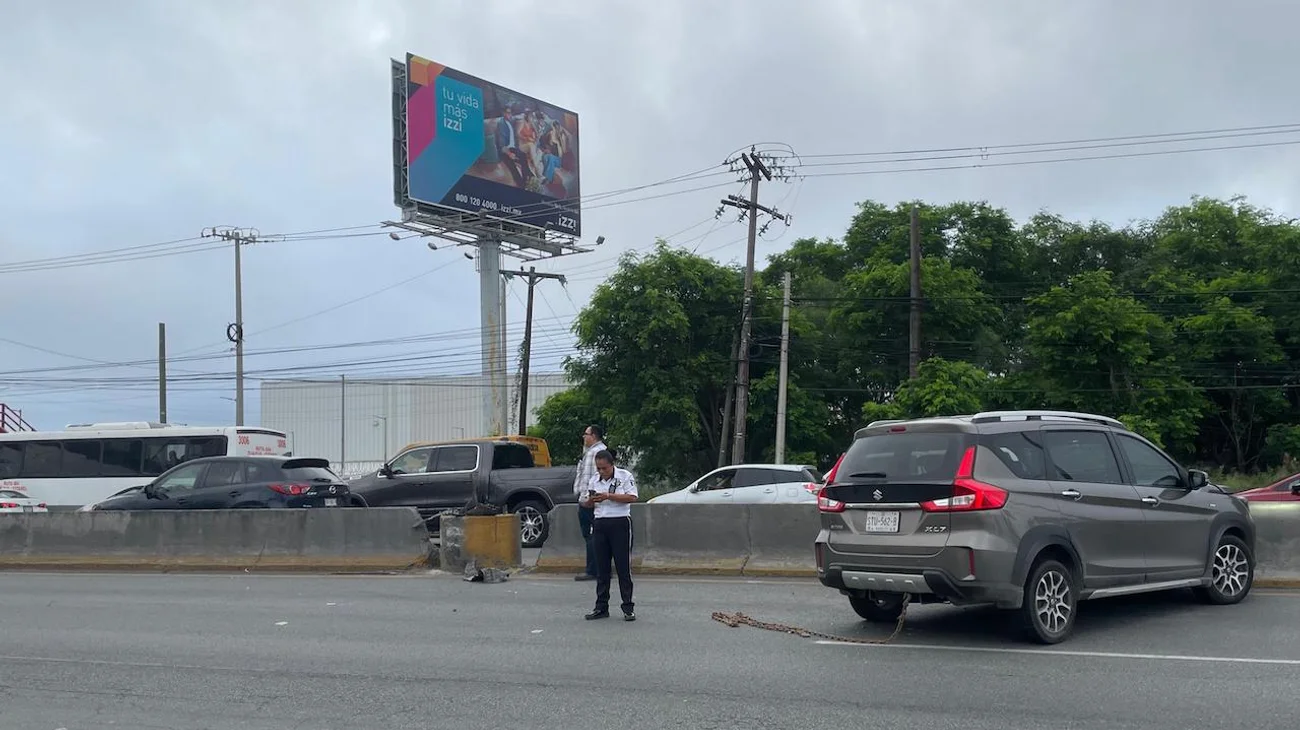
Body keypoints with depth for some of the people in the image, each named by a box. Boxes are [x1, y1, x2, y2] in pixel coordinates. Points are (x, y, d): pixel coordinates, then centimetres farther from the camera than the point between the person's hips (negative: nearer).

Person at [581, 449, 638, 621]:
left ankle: (628, 608, 1)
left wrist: (609, 496, -19)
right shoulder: (595, 480, 13)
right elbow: (586, 502, 18)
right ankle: (601, 607, 13)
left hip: (620, 524, -5)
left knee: (623, 567, -3)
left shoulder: (625, 476, -2)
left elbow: (632, 497, -13)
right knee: (601, 568, 7)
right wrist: (590, 500, -6)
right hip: (600, 524, 5)